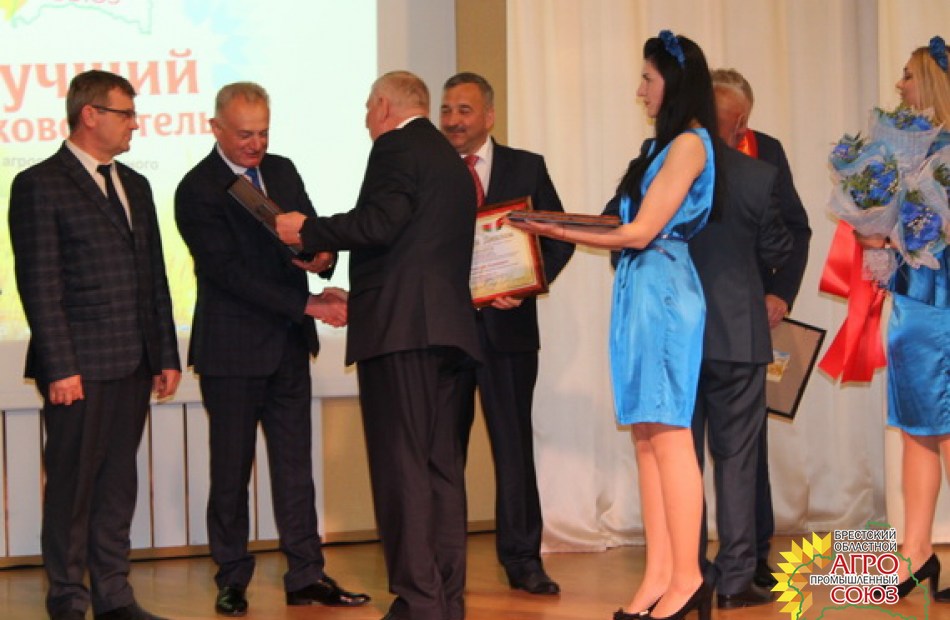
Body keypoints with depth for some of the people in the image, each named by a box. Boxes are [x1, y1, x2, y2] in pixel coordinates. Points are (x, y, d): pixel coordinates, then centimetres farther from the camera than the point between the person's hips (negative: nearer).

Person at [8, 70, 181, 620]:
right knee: (72, 486, 0)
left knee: (119, 483, 10)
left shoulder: (134, 186, 17)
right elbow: (39, 286, -10)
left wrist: (166, 356, 13)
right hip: (80, 367, -7)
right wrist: (60, 367, -16)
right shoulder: (40, 185, -5)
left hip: (133, 367, 7)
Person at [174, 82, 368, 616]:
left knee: (295, 465, 7)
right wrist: (309, 305, -21)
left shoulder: (282, 171, 10)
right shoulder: (197, 191, -11)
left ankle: (307, 575, 11)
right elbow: (231, 272, -18)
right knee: (231, 469, 3)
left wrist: (323, 256, -11)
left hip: (289, 343, 6)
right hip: (233, 347, -6)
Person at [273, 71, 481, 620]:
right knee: (443, 466, 10)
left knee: (401, 467, -9)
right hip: (451, 328, 9)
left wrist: (306, 230, -4)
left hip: (400, 328, -9)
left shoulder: (396, 147, -5)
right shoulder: (452, 160, 24)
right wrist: (356, 299, 32)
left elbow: (377, 224, -18)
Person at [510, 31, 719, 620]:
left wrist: (561, 232, -6)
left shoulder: (688, 143, -9)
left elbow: (641, 232, -13)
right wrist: (560, 229, 10)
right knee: (647, 437, 6)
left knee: (668, 435, -9)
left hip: (663, 293, -9)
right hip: (641, 291, 9)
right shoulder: (667, 144, 18)